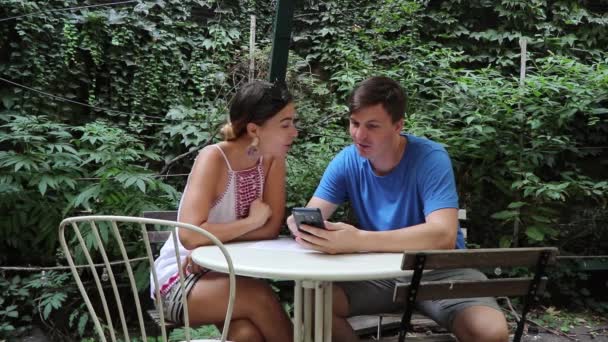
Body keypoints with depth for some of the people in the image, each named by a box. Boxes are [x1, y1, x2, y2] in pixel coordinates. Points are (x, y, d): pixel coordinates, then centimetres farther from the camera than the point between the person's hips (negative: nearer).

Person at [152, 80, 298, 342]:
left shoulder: (272, 158, -5)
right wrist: (252, 220, -20)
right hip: (179, 276, -4)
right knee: (260, 298, -28)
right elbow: (190, 236, -31)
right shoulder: (213, 159, -21)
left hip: (226, 273, 4)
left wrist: (214, 242, -22)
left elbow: (272, 228, -11)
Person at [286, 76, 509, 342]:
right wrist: (303, 227, -33)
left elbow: (443, 235, -34)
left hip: (438, 269, -3)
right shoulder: (346, 161, -6)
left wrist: (358, 240, -46)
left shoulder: (430, 158, -20)